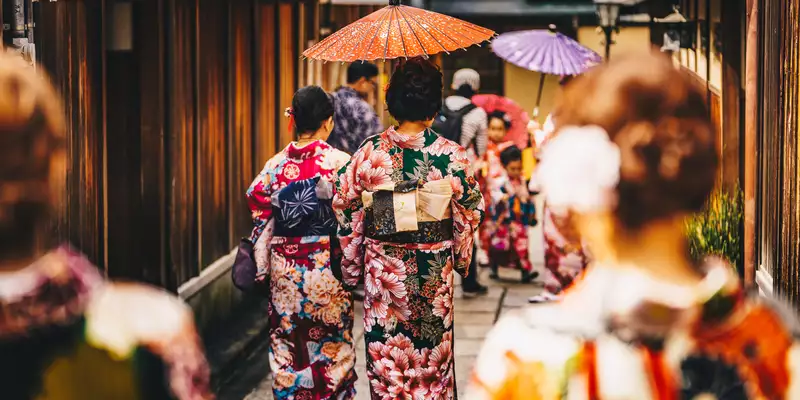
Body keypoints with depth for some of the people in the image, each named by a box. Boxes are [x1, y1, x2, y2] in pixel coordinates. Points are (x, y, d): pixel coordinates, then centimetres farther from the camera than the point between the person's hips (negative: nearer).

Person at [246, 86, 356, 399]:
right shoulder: (340, 162, -10)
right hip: (328, 268, -2)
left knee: (287, 350, 11)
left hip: (284, 268, 2)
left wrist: (262, 272, 8)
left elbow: (262, 221, 1)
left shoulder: (275, 165, -2)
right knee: (332, 350, 10)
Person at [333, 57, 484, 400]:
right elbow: (470, 213, -3)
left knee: (385, 358, 11)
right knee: (433, 350, 15)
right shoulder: (450, 154, -11)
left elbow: (346, 211, -2)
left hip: (382, 269, 0)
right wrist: (462, 257, 13)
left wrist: (352, 268, 9)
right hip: (434, 272, 0)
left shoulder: (369, 153, -8)